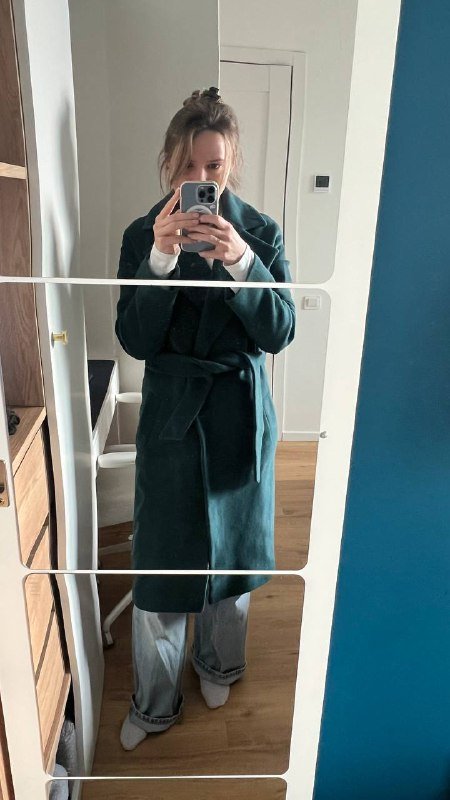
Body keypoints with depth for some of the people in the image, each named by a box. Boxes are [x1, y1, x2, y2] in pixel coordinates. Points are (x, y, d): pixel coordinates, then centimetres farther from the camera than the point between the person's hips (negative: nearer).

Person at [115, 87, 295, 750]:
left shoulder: (261, 233, -2)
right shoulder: (143, 235, -4)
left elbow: (280, 333, -10)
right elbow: (135, 340, -12)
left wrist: (241, 261, -24)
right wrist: (161, 259, -25)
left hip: (240, 415, 1)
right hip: (170, 417, 0)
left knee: (230, 546, 18)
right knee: (160, 564, 8)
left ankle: (217, 664, 47)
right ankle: (155, 702, 34)